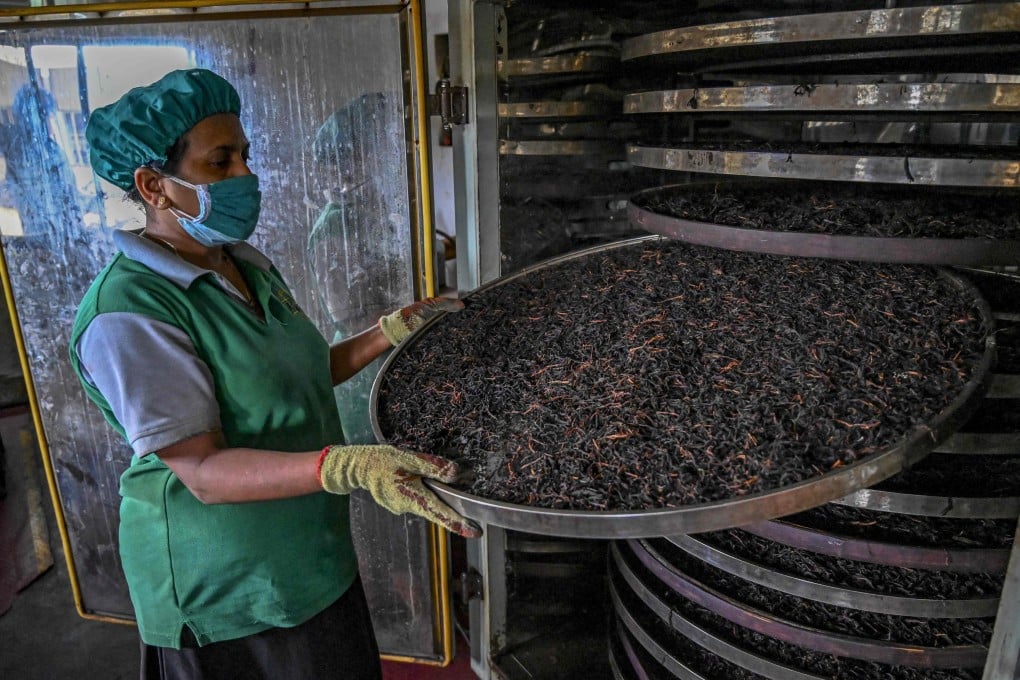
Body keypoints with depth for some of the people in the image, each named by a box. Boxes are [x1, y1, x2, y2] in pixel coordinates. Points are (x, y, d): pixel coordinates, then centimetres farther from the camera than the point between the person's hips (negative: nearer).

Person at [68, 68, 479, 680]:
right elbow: (203, 471, -28)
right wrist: (349, 467, -42)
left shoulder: (249, 265, 3)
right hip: (228, 593, -7)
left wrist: (395, 330, -1)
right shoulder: (127, 314, -24)